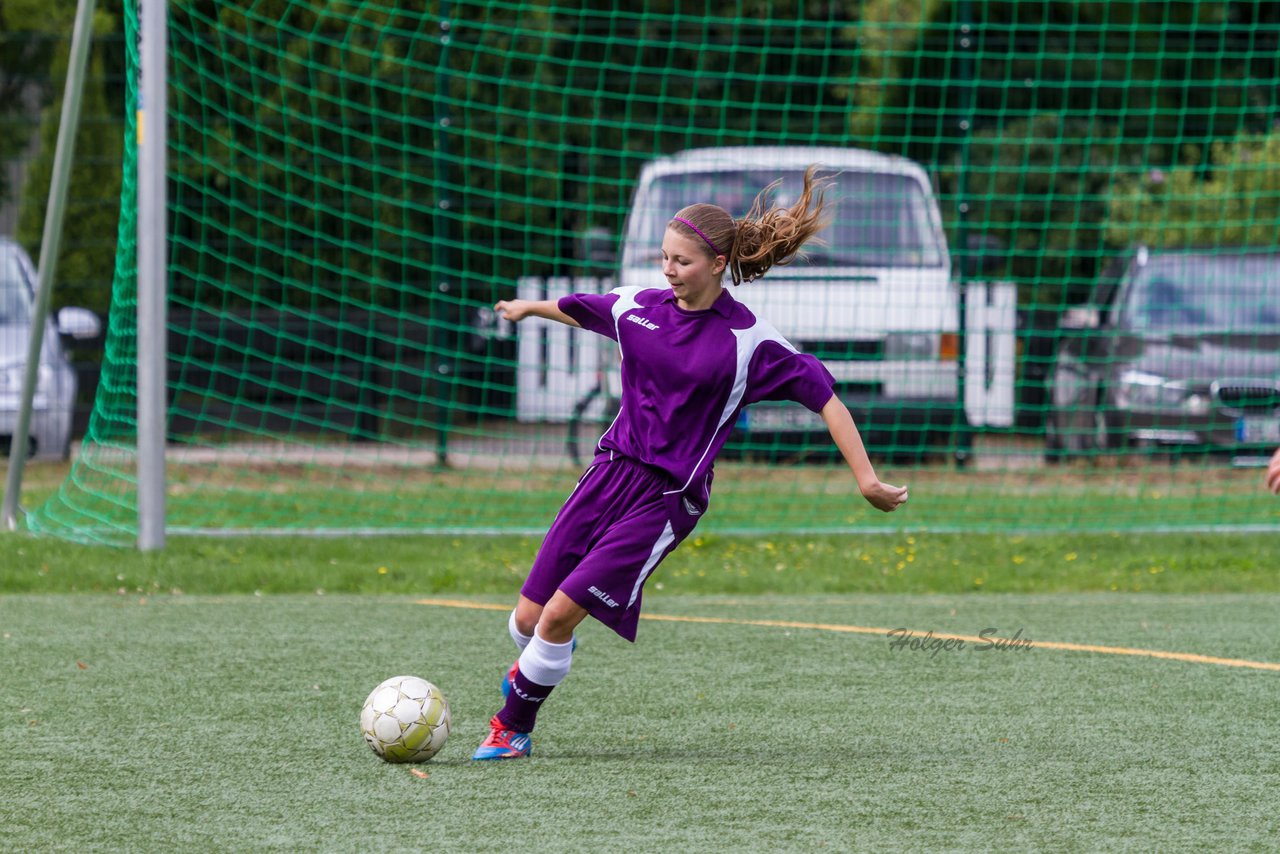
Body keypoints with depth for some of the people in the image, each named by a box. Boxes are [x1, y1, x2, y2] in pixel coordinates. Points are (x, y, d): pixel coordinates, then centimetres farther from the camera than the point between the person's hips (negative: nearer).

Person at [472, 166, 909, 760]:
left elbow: (825, 399, -8)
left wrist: (867, 480, -14)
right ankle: (536, 665, 40)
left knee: (561, 612, -15)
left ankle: (514, 727, 8)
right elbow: (576, 310, 26)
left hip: (669, 498, -5)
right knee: (529, 617, 2)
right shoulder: (639, 307, 5)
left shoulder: (749, 341, -10)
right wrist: (527, 307, 45)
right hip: (611, 471, 5)